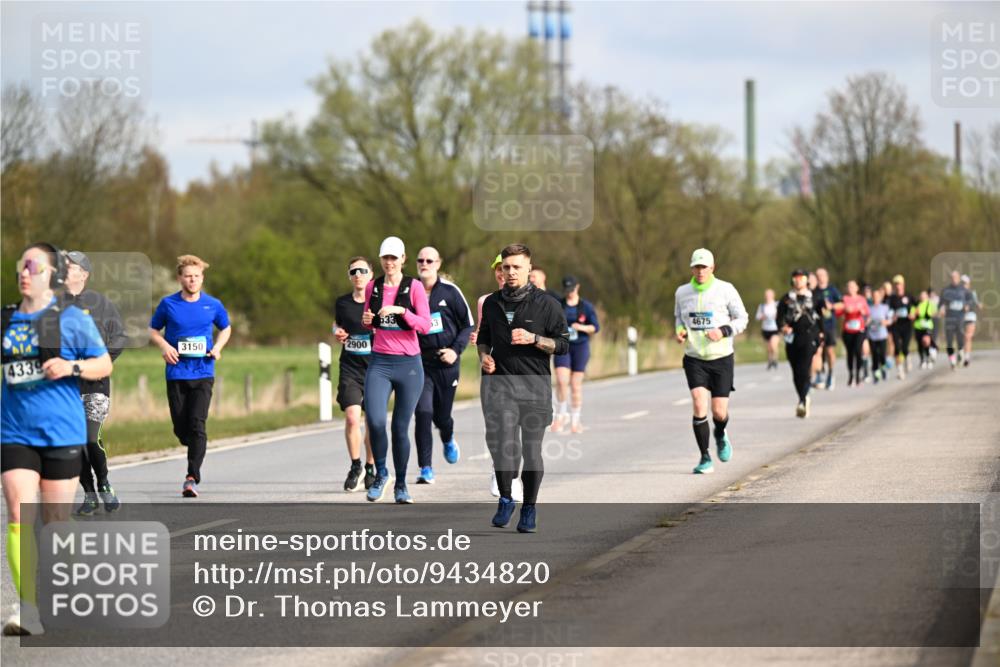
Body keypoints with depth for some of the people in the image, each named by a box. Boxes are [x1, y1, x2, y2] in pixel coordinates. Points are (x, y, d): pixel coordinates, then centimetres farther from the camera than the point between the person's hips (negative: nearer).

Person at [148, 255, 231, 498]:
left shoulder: (213, 305, 3)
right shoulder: (168, 304, 1)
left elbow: (226, 328, 20)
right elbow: (153, 330, 13)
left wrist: (218, 347, 1)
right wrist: (164, 346, -7)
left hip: (203, 372, -1)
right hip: (176, 374, 1)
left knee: (197, 424, -15)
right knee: (180, 428, 5)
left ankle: (192, 478, -17)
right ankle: (197, 450, 38)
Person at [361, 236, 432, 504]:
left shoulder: (414, 287, -1)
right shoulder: (372, 287, 10)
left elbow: (425, 325, -8)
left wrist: (401, 311, -21)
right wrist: (366, 321, 0)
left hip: (408, 364, -2)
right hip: (379, 362, 2)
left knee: (400, 428, 1)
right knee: (375, 421, -16)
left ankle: (401, 485, 17)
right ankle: (380, 474, 7)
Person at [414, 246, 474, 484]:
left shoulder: (450, 291, -2)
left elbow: (468, 325, 3)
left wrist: (456, 350, -10)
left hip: (446, 363, 0)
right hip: (420, 363, 0)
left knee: (442, 416, 10)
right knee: (423, 414, -15)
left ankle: (448, 440, 47)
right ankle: (426, 469, -10)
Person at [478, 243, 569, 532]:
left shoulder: (545, 304, 0)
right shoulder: (492, 303, 12)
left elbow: (562, 344, 1)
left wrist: (533, 338, -14)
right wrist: (483, 355, 5)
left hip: (534, 385, -1)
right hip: (498, 381, 1)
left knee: (531, 449, 4)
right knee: (501, 443, -15)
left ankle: (529, 509, 17)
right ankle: (505, 499, 4)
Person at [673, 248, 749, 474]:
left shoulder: (725, 290, -6)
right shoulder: (682, 292, 2)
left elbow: (742, 319, 1)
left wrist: (723, 332, -17)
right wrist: (679, 331, -3)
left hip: (721, 359, -1)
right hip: (694, 359, 1)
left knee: (719, 412, -1)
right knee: (699, 406, -16)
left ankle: (720, 435, 37)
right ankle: (705, 459, -6)